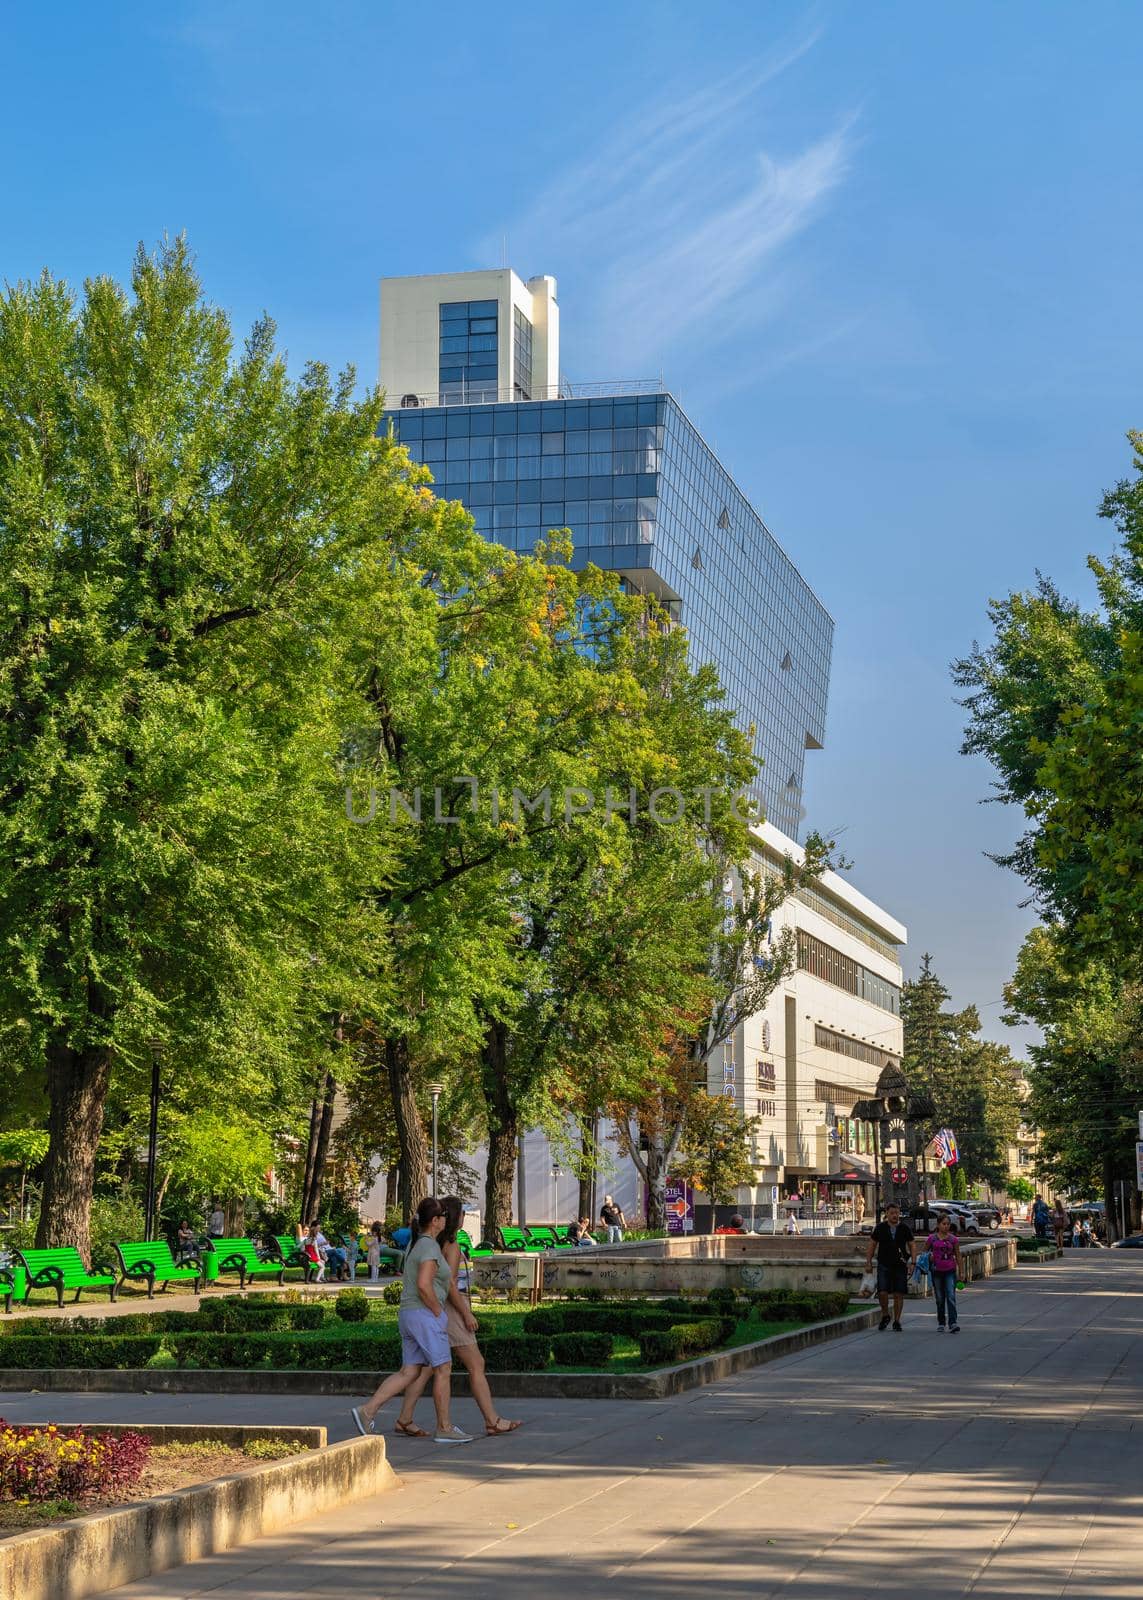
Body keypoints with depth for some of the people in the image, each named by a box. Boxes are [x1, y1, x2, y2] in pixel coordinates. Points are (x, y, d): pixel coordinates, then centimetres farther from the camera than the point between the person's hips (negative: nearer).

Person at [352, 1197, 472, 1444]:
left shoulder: (415, 1244, 15)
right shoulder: (430, 1247, -15)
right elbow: (424, 1286, -25)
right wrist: (439, 1314, -14)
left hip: (408, 1314, 9)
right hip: (426, 1315, -9)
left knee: (409, 1373, 9)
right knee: (443, 1370, 0)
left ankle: (367, 1410, 0)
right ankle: (444, 1428, 6)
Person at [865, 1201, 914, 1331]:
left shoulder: (905, 1228, 3)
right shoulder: (880, 1228, 2)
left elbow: (911, 1246, 8)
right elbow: (872, 1245, 8)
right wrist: (868, 1263, 3)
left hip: (900, 1266, 0)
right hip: (884, 1266, 0)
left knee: (899, 1295, 1)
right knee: (882, 1292, -11)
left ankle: (896, 1321, 13)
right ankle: (885, 1316, 13)